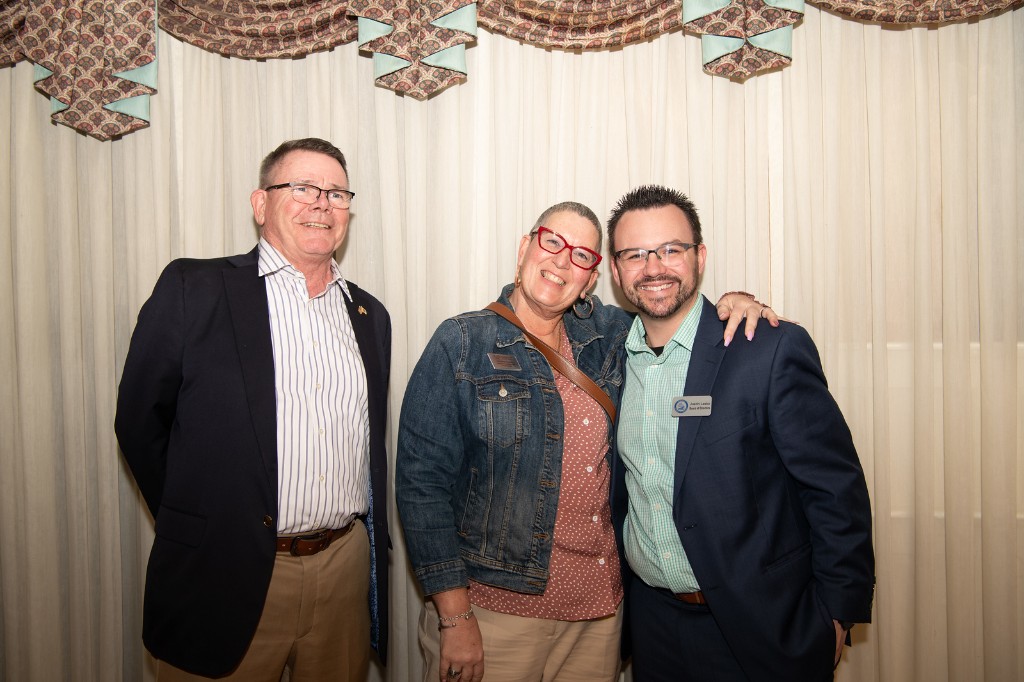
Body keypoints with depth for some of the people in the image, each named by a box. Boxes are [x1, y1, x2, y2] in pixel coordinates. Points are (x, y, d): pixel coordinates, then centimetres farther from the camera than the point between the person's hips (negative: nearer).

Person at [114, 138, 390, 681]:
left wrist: (371, 549, 11)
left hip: (346, 570, 4)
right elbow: (139, 422, -1)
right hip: (227, 575, -4)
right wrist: (196, 524, 2)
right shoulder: (193, 289, -4)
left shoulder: (370, 315, 9)